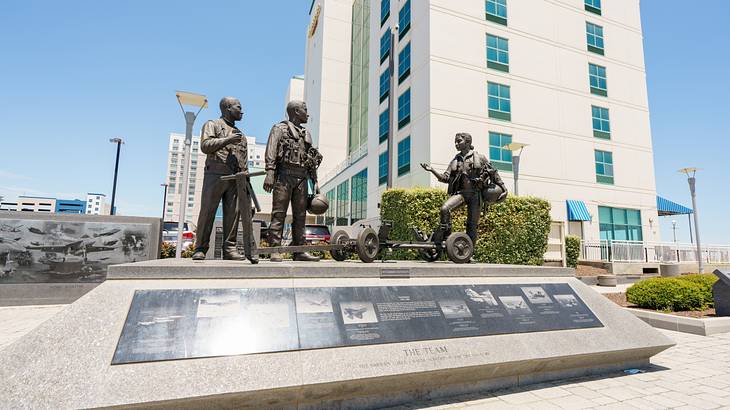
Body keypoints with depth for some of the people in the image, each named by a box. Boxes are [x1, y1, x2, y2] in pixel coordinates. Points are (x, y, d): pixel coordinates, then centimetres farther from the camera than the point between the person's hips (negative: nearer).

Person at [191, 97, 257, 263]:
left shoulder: (240, 134, 26)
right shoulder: (212, 125, 10)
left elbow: (244, 160, 21)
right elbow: (205, 145, -7)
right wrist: (227, 140, -16)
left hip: (235, 179, 5)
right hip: (215, 175, -5)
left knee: (232, 214, -1)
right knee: (207, 212, -5)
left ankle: (229, 249, 2)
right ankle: (200, 249, 1)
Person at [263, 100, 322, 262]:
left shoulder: (306, 134, 25)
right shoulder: (279, 128, 8)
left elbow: (312, 160, 23)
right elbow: (271, 151, -6)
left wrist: (315, 181, 15)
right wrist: (270, 172, -20)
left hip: (302, 178, 6)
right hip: (284, 175, -6)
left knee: (300, 216, 3)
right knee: (279, 214, -8)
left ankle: (299, 251, 7)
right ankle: (275, 251, -7)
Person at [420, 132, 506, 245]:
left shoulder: (479, 157, 5)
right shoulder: (455, 161, 14)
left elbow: (493, 173, 12)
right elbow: (445, 178, 7)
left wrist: (502, 187, 13)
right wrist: (432, 170, -6)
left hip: (475, 193, -2)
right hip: (460, 192, 2)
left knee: (472, 224, 1)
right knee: (444, 208, -26)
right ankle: (445, 237, -17)